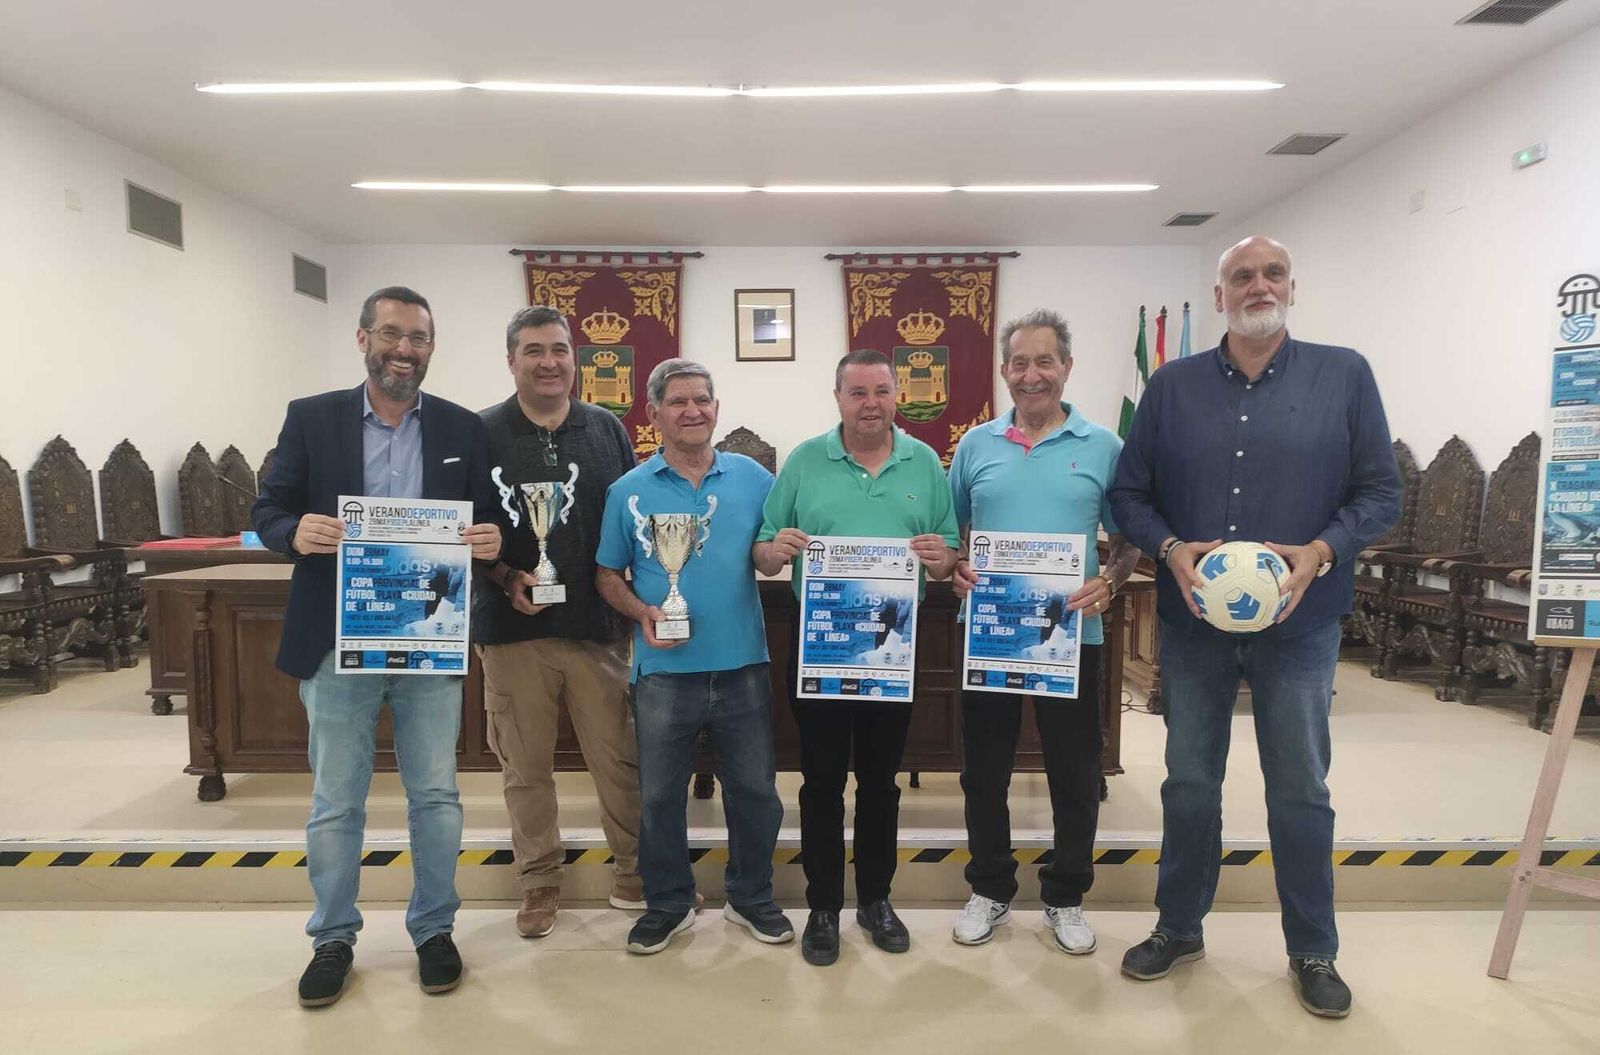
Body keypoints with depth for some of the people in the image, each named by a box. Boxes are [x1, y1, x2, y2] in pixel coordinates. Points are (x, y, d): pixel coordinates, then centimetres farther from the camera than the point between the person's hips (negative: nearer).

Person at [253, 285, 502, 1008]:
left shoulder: (462, 428, 4)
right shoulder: (310, 418, 2)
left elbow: (486, 521, 7)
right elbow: (267, 513, 3)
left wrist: (489, 539, -17)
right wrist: (297, 531, -19)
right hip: (337, 643, 0)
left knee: (435, 797, 11)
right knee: (335, 803, 12)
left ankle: (434, 929, 30)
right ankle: (333, 937, 32)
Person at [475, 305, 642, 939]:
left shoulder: (606, 430, 6)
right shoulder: (483, 435, -1)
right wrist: (504, 579, -13)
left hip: (597, 626, 1)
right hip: (514, 628, -1)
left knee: (620, 758, 7)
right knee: (525, 766, 11)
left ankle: (633, 874, 26)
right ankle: (539, 881, 29)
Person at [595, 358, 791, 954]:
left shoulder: (752, 479, 3)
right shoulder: (629, 491, 1)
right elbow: (608, 576, 5)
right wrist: (642, 613, -13)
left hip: (742, 665, 1)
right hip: (664, 668, -1)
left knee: (754, 790, 12)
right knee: (659, 795, 11)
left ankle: (751, 896, 34)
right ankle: (667, 904, 33)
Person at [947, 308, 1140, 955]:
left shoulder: (1102, 448, 2)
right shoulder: (976, 446, 6)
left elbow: (1130, 538, 4)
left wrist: (1108, 582, -14)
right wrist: (955, 570, -9)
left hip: (1071, 634, -1)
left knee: (1075, 775, 10)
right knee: (984, 772, 12)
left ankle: (1066, 898, 30)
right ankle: (990, 890, 31)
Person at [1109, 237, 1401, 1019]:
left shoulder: (1345, 375, 0)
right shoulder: (1171, 386, 2)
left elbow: (1381, 490, -1)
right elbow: (1127, 493, 2)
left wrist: (1320, 553, -18)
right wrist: (1170, 549, -16)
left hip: (1299, 624, -1)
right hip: (1193, 622, 1)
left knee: (1300, 791, 11)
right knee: (1189, 784, 13)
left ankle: (1313, 952, 31)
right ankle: (1179, 928, 32)